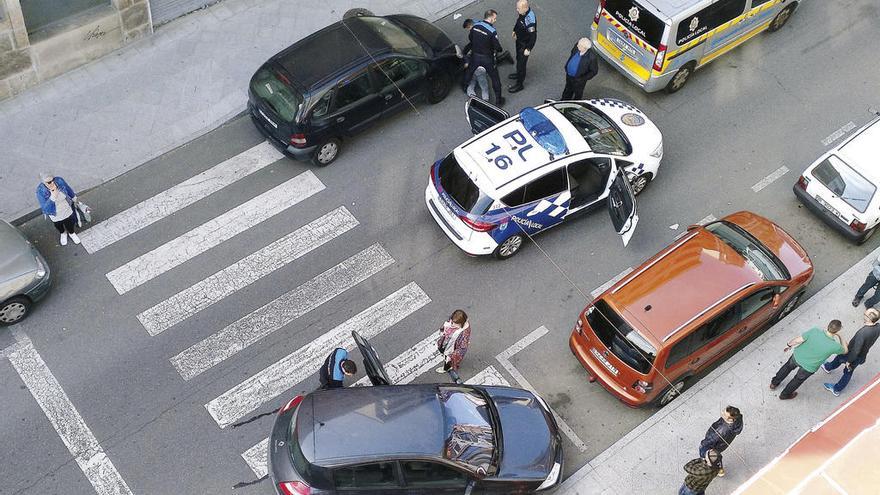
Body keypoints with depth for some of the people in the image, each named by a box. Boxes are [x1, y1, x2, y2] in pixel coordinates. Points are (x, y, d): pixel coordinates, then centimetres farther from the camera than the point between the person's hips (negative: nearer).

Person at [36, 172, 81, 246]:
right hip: (55, 215, -2)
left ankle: (72, 233, 61)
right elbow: (45, 208, -36)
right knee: (59, 226, 29)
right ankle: (63, 234, 63)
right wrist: (53, 196, -48)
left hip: (67, 210, 2)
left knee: (70, 224, 28)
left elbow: (68, 189, -6)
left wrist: (74, 198, 11)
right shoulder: (40, 191, -35)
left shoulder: (59, 181, -28)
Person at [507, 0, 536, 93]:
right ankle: (519, 74, 54)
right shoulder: (522, 12, -14)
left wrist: (528, 49, -22)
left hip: (525, 44, -8)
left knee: (521, 63, 7)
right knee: (518, 58, 29)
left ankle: (519, 84, 25)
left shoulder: (530, 20, -39)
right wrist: (515, 31, 22)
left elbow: (533, 36, -30)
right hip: (519, 40, 8)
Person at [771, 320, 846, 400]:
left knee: (788, 367, 34)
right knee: (798, 379, 29)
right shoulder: (835, 346, -29)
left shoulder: (815, 331, -28)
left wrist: (789, 345, 1)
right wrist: (840, 339, 2)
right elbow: (845, 351, -5)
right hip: (809, 368, -1)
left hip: (797, 356, 1)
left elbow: (798, 340, -18)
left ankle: (774, 383, 55)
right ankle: (785, 395, 52)